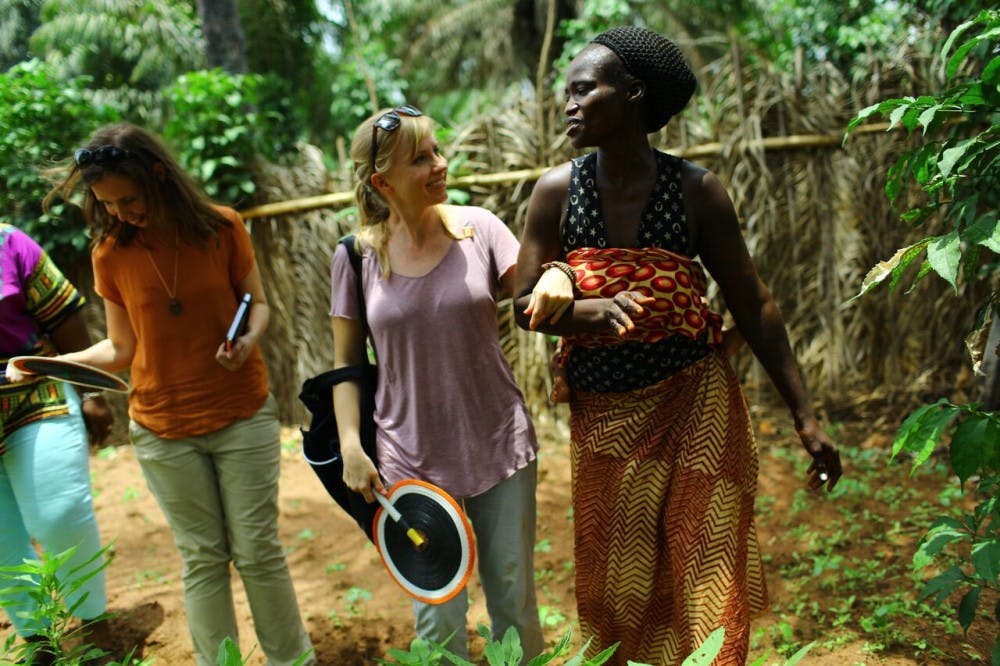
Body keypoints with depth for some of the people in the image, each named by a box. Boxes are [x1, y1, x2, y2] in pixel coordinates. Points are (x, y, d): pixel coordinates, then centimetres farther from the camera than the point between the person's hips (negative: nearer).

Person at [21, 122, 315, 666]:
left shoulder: (222, 227, -7)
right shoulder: (110, 254, -3)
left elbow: (256, 301, 3)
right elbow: (122, 349, 2)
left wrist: (250, 338, -18)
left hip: (242, 417, -1)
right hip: (163, 430, 1)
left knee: (257, 550, 4)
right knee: (202, 558, 9)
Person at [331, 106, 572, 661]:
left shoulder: (477, 227, -3)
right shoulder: (355, 258, -4)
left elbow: (534, 300, -2)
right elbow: (346, 363, 3)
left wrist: (555, 276, -24)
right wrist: (350, 448, -6)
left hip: (501, 447, 1)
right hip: (413, 462, -1)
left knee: (515, 602, 15)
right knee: (437, 620, 9)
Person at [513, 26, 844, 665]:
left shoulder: (697, 191, -7)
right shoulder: (557, 191, -4)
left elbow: (754, 305, -3)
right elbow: (527, 305, -3)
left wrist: (805, 415, -5)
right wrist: (598, 308, -23)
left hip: (694, 408, -1)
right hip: (604, 419, 2)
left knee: (703, 584, 5)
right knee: (615, 585, 12)